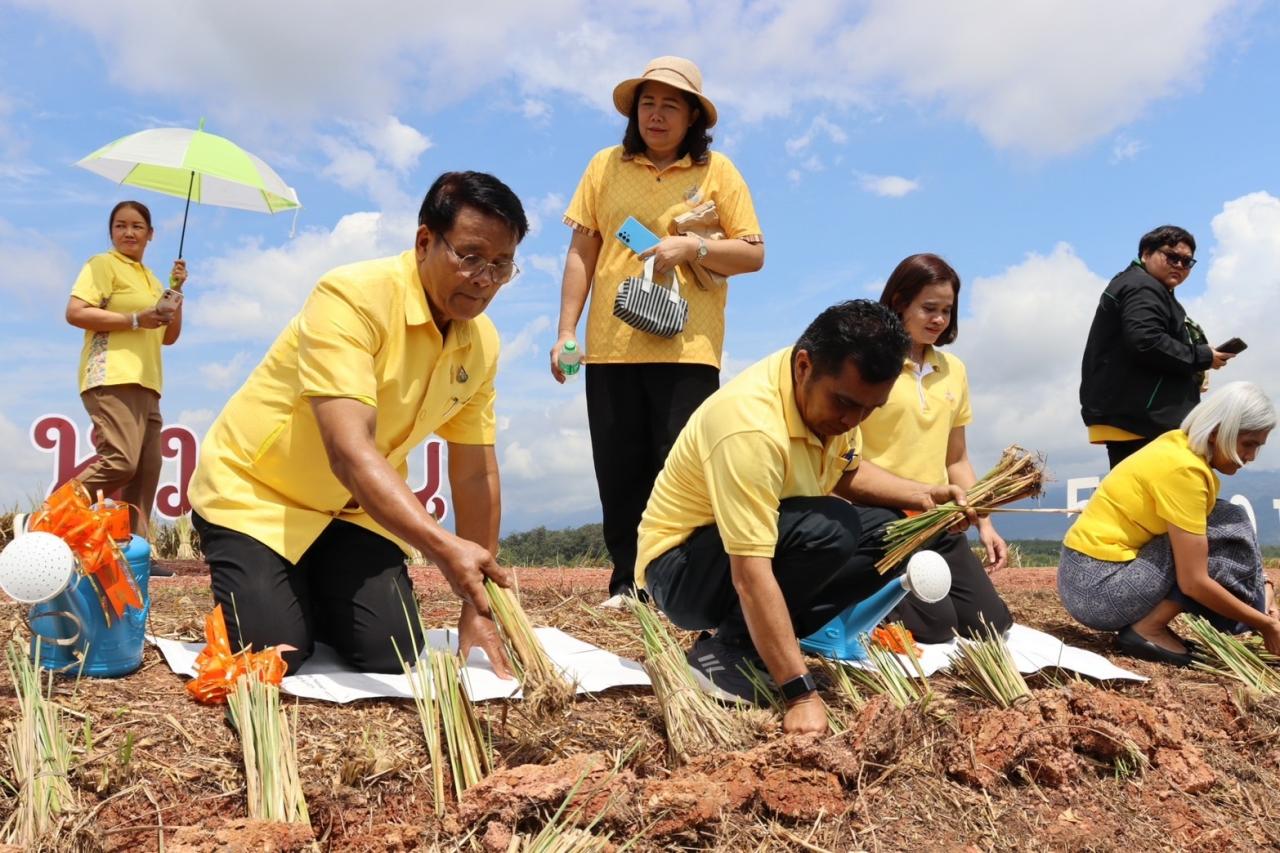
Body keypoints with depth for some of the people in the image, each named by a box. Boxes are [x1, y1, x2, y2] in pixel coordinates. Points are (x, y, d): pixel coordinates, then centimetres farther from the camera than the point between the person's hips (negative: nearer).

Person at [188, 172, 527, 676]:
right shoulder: (351, 297, -28)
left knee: (392, 656, -8)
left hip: (357, 507, 5)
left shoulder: (483, 343, -8)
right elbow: (350, 451, -39)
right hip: (253, 494, -5)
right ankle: (264, 597, 19)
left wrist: (477, 605, -4)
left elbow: (475, 474, -3)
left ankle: (318, 598, 24)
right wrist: (444, 547, -51)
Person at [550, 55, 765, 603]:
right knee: (619, 473, 3)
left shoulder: (717, 170, 7)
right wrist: (566, 331, 4)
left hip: (687, 349, -2)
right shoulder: (605, 166, 11)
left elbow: (753, 253, 4)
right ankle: (627, 583, 14)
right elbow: (581, 253, 10)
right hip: (610, 347, 2)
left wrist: (691, 247, -12)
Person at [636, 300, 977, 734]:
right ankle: (727, 650, -13)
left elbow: (849, 473, 14)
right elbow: (750, 577, -35)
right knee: (830, 529, -30)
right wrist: (801, 694, -35)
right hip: (681, 566, -9)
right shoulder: (751, 426, -33)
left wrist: (924, 495, -2)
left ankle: (765, 639, -1)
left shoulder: (832, 392, -6)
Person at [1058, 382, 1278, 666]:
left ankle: (1146, 623, 7)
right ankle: (1148, 629, -6)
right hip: (1100, 590, -9)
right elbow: (1193, 582, -21)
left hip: (1084, 579, 9)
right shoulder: (1184, 469, -19)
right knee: (1231, 529, -8)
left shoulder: (1179, 445, 8)